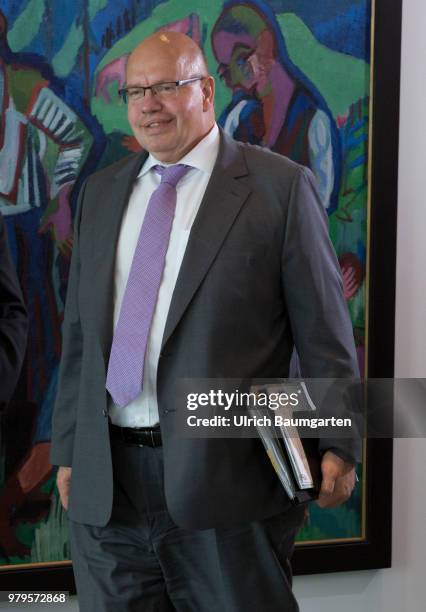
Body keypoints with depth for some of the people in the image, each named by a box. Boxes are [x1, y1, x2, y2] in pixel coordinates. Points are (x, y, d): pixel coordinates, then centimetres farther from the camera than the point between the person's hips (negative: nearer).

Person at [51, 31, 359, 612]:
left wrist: (338, 445, -7)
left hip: (227, 479, -4)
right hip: (103, 485, 5)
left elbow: (324, 330, -3)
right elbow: (79, 335, 15)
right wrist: (67, 451, 13)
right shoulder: (100, 193, 14)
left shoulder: (281, 186, -2)